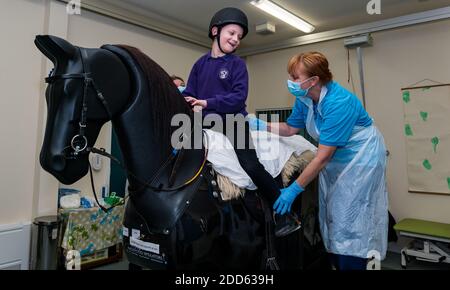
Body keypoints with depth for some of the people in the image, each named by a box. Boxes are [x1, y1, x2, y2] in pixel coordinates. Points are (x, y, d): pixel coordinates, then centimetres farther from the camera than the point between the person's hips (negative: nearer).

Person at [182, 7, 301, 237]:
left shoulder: (237, 64, 1)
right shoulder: (200, 64, 10)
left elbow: (239, 97, -11)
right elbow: (189, 95, 9)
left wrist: (207, 103, -18)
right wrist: (190, 105, -14)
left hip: (234, 124, -4)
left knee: (251, 167, -13)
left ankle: (284, 214, 0)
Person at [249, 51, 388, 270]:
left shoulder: (338, 103, -31)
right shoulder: (305, 98, -7)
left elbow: (323, 156, -31)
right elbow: (290, 129, 7)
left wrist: (294, 189, -29)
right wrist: (257, 124, -7)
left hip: (361, 159, -8)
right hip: (336, 160, 8)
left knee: (349, 223, -5)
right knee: (332, 219, 11)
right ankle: (338, 263, 27)